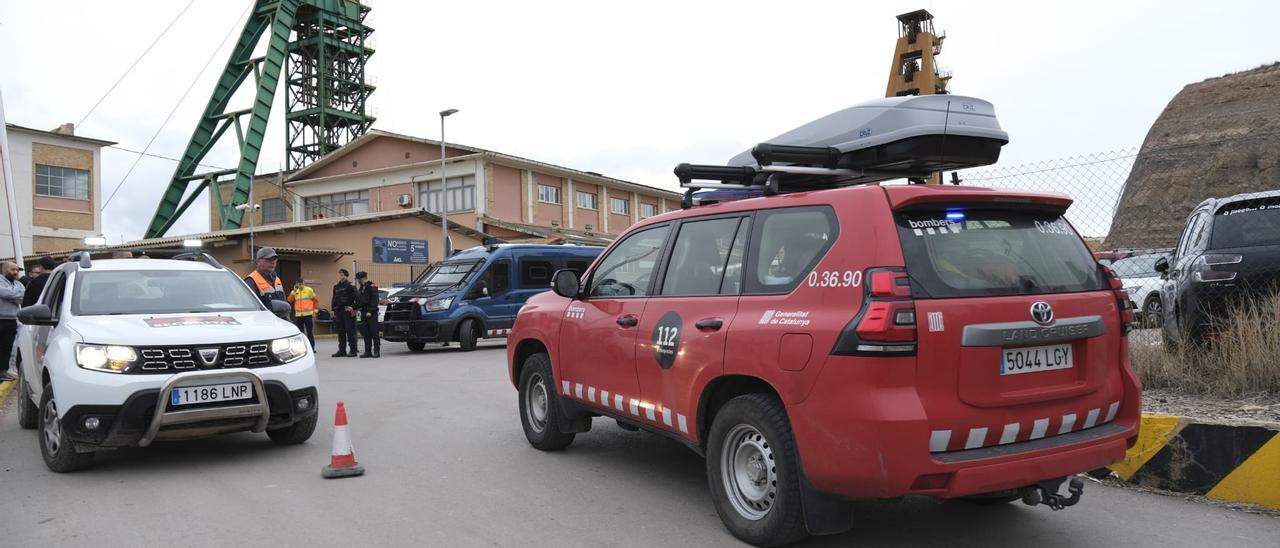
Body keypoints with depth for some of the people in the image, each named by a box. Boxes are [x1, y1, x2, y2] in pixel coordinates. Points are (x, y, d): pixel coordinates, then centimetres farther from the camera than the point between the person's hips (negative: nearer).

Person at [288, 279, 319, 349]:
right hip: (298, 315, 4)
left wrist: (315, 311, -1)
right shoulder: (295, 292, 10)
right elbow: (290, 300, 0)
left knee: (309, 332, -2)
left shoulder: (309, 290, -2)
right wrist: (293, 291, -6)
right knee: (300, 332, 8)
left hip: (308, 315, -4)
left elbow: (316, 301, 1)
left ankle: (312, 347, 3)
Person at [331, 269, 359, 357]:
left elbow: (356, 298, -9)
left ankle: (353, 350, -3)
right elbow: (334, 299, 21)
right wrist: (334, 309, 13)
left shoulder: (350, 285, -4)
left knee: (350, 331, -6)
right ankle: (342, 350, 16)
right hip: (338, 311, 7)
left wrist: (353, 307, -17)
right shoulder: (336, 286, 16)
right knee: (340, 332, 10)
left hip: (348, 311, -7)